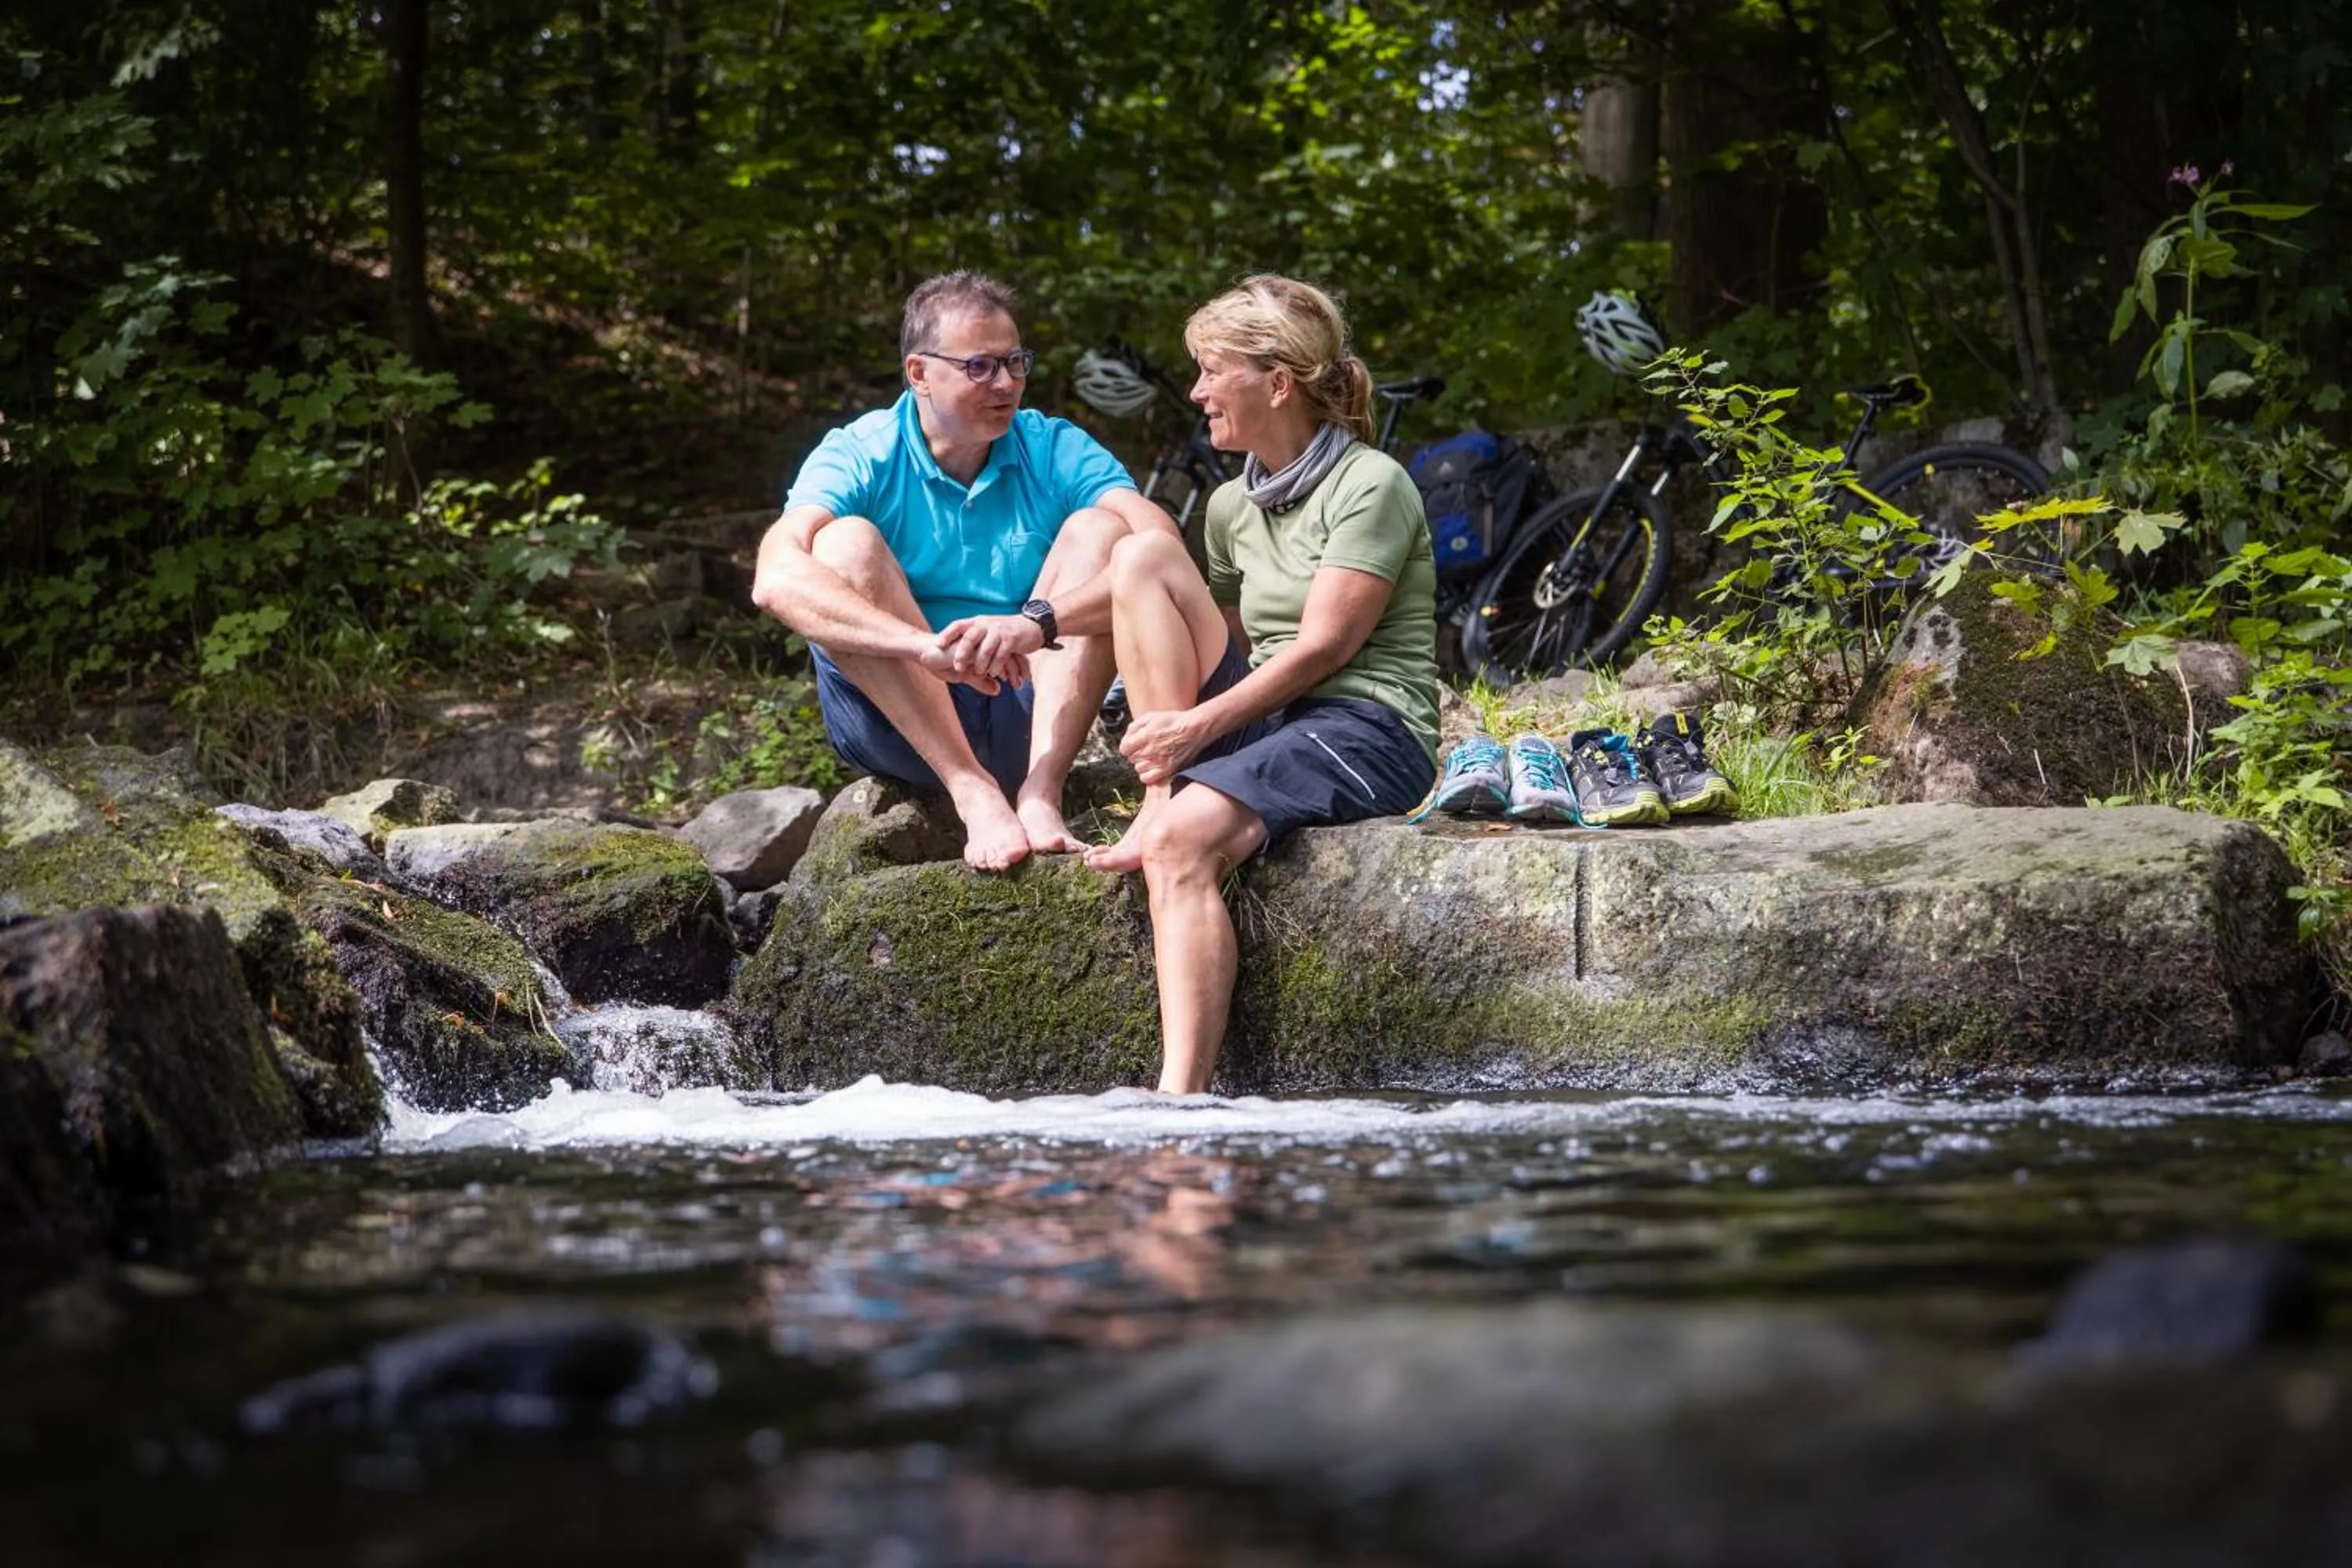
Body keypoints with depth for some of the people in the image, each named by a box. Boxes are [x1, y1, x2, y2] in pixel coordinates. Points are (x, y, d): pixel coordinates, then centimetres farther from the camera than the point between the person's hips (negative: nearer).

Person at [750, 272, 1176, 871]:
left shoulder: (1056, 452, -1)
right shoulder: (859, 458, -7)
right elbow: (776, 579, -26)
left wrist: (1040, 622, -37)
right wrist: (925, 646, -41)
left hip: (1031, 718, 2)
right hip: (899, 723, -1)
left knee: (1099, 529, -15)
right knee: (845, 543, -22)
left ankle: (1039, 792, -30)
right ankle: (974, 794, -33)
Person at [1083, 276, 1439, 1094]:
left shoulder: (1371, 486, -6)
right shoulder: (1233, 507, 17)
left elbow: (1323, 646, -14)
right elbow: (1239, 651, 16)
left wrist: (1201, 726, -18)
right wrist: (1172, 724, -4)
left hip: (1368, 733, -8)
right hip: (1264, 720, 8)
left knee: (1185, 839, -33)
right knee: (1140, 554, -5)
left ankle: (1181, 1096, -42)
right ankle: (1159, 800, -15)